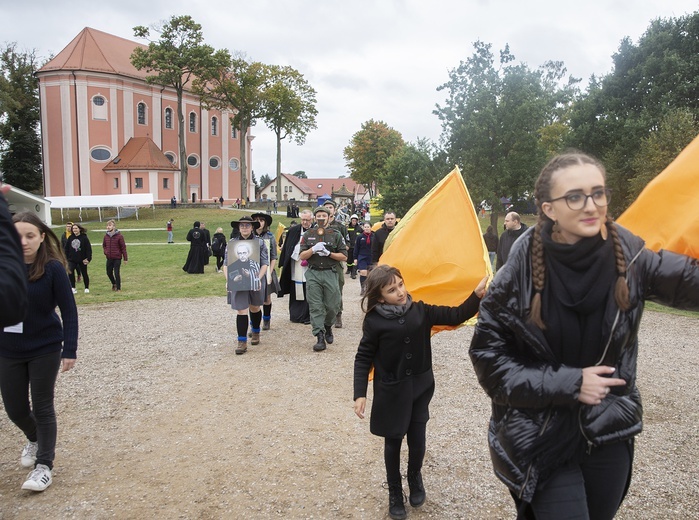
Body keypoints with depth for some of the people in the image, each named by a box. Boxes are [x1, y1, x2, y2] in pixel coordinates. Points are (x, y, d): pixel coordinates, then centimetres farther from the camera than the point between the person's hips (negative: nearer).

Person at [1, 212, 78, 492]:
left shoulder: (52, 268, -14)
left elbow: (69, 310, -11)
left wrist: (70, 350, -13)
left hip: (45, 350, -4)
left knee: (42, 407, 6)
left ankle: (44, 465, 23)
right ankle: (34, 440, 47)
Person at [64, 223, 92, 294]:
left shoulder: (84, 238, -7)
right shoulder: (70, 238, 4)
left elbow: (89, 249, -8)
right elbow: (66, 249, 10)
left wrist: (88, 258, -14)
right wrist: (66, 258, 3)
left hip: (82, 260, -3)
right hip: (72, 259, 3)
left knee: (84, 273, 8)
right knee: (70, 272, -13)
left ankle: (87, 288, 23)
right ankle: (73, 288, -4)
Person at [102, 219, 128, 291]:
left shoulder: (119, 236, -10)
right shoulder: (106, 236, 5)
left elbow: (123, 247, -8)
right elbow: (104, 245, 21)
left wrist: (125, 258, -8)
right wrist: (105, 252, 2)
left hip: (117, 258, -5)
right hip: (109, 258, 5)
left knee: (117, 273, -3)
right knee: (109, 273, 13)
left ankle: (118, 287, 10)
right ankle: (114, 283, 37)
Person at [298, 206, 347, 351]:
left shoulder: (335, 235, 4)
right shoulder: (308, 235, 8)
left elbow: (344, 256, 2)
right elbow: (302, 256, 4)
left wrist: (328, 253, -12)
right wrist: (313, 249, -14)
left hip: (330, 273, -1)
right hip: (313, 274, 1)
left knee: (332, 305, 1)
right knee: (315, 306, -3)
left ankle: (328, 326, 31)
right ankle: (320, 338, 0)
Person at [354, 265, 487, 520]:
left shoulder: (420, 310, -6)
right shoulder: (374, 321, -15)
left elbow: (455, 316, -5)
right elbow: (363, 358, -9)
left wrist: (477, 294, -17)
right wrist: (360, 394, -13)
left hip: (420, 388, 2)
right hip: (391, 392, -2)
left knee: (417, 442, 9)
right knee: (393, 443, 13)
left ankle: (415, 477, 43)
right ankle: (394, 492, 37)